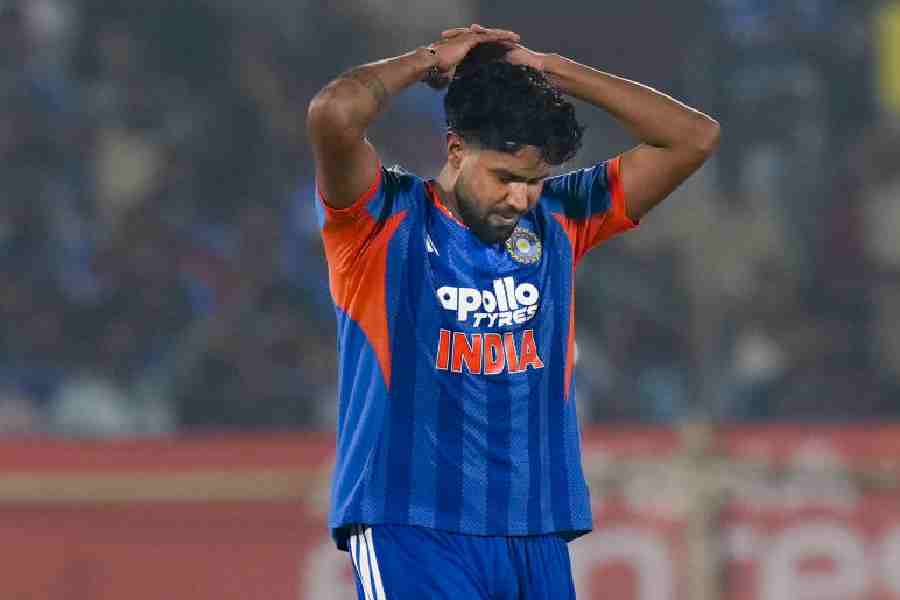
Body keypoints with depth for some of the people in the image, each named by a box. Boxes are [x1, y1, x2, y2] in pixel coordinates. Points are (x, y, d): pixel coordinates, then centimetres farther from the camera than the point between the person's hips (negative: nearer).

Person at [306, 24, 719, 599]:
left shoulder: (558, 221, 12)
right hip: (409, 526, -5)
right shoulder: (384, 220, -1)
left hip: (537, 538, 5)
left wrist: (551, 70, 6)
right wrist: (431, 60, -2)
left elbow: (695, 137, 9)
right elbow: (333, 113, -21)